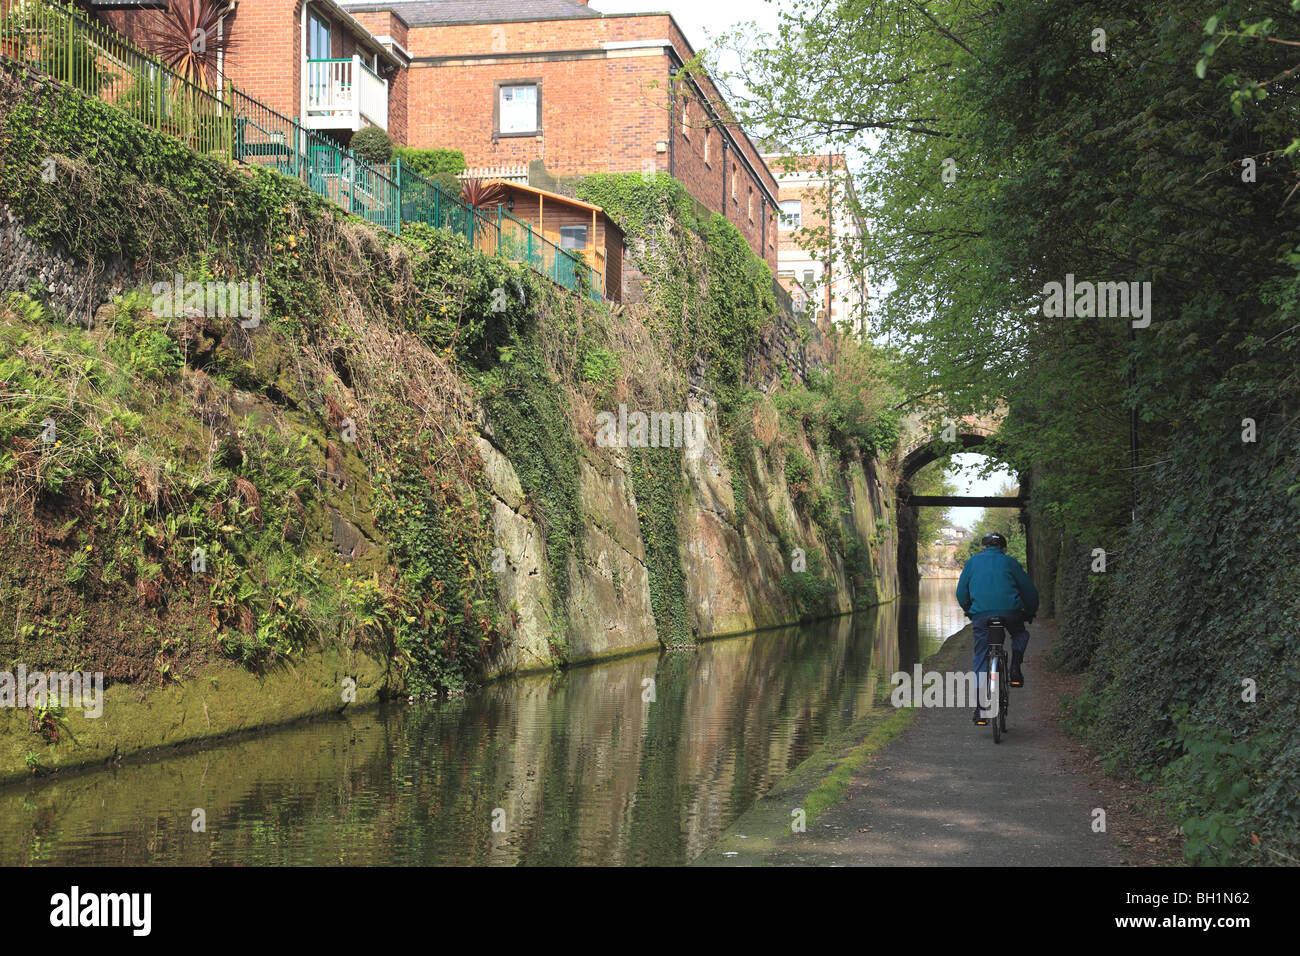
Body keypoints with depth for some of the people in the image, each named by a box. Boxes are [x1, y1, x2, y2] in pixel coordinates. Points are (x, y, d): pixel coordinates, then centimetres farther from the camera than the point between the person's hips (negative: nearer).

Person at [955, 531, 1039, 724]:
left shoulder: (973, 561, 18)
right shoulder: (1009, 561, 15)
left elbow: (961, 593, 16)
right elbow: (1029, 589, 16)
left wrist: (969, 612, 32)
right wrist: (1030, 612, 31)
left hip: (981, 615, 1)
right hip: (1010, 611, -1)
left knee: (981, 661, 7)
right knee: (1020, 634, 33)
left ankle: (981, 709, 0)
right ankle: (1015, 669, 11)